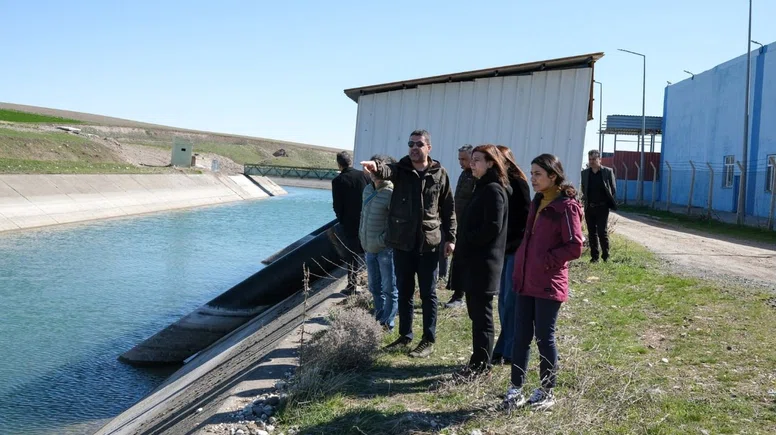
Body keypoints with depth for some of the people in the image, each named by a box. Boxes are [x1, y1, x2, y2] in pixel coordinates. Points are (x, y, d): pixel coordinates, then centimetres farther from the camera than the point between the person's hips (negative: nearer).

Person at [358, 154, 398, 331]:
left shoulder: (391, 193, -17)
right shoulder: (367, 189, 8)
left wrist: (383, 239, -19)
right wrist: (362, 234, 15)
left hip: (386, 248, -8)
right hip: (369, 247, 8)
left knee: (389, 288, 3)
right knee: (374, 287, 19)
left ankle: (387, 323, 12)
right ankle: (379, 319, 33)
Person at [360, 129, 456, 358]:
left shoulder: (439, 174, 1)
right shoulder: (400, 169, 2)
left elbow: (448, 209, 6)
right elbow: (387, 171, -23)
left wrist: (450, 237, 2)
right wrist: (376, 167, -47)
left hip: (429, 243, -2)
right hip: (402, 241, 2)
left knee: (428, 293, 6)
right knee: (404, 291, 13)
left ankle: (429, 340, 15)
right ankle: (405, 335, 27)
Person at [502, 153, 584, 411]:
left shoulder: (566, 206, -11)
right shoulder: (537, 203, 13)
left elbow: (575, 247, -16)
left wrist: (545, 261, -14)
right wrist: (520, 266, 11)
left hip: (549, 285, -7)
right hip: (525, 282, 7)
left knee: (544, 338, 4)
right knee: (521, 337, 8)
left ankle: (547, 393, 19)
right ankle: (515, 389, 17)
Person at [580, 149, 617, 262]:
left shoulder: (608, 171, -3)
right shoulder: (584, 173, 6)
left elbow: (613, 189, 1)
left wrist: (611, 203, -5)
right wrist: (585, 199, 4)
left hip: (602, 207, -3)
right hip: (589, 208, 3)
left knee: (602, 232, -4)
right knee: (592, 233, 7)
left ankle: (605, 255, 6)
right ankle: (594, 256, 14)